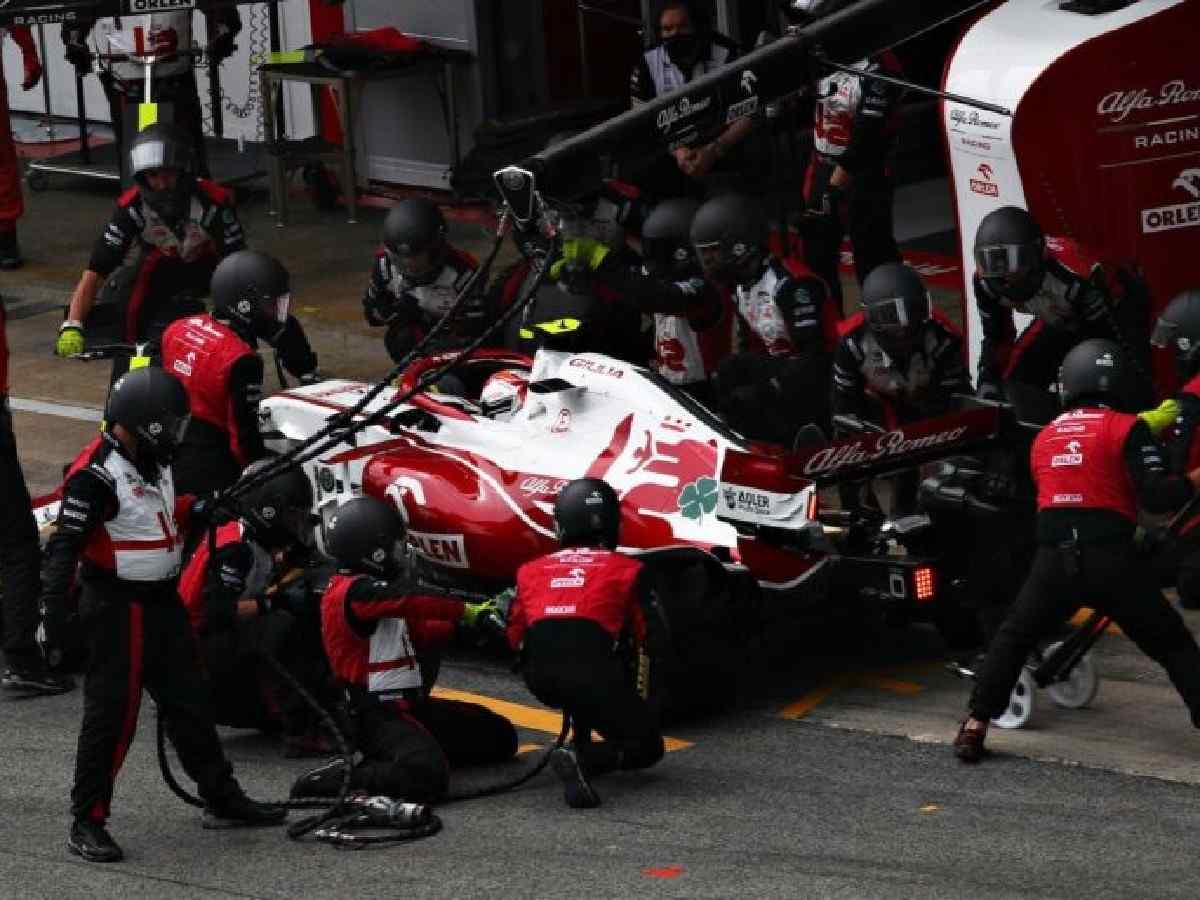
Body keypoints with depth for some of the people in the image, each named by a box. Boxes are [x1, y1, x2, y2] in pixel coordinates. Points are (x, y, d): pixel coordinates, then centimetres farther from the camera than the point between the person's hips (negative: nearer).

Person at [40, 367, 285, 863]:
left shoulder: (154, 464, 9)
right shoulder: (96, 474, -20)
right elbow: (65, 544, -24)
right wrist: (53, 607, -31)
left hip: (162, 601, 9)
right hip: (118, 610, -9)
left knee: (189, 702, 16)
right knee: (113, 715, -6)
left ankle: (222, 798, 28)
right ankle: (87, 822, 1)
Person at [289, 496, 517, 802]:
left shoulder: (371, 587, 16)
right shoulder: (355, 592, -17)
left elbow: (423, 632, 15)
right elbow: (413, 604, -26)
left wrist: (472, 620, 4)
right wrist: (466, 611, -15)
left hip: (410, 703, 11)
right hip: (377, 715, -11)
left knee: (500, 737, 12)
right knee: (427, 777, -35)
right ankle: (337, 777, -16)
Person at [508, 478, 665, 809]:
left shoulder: (531, 571, 20)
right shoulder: (626, 570, 12)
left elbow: (515, 637, 24)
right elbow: (645, 634, 16)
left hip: (539, 677, 5)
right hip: (591, 672, -4)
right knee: (647, 747, 11)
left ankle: (580, 743, 22)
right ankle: (582, 759, -17)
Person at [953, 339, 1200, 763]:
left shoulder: (1044, 438, 17)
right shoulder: (1127, 428, -1)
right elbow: (1158, 496, -10)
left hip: (1054, 558, 4)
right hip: (1110, 557, -3)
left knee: (1012, 637, 21)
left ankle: (975, 726, 11)